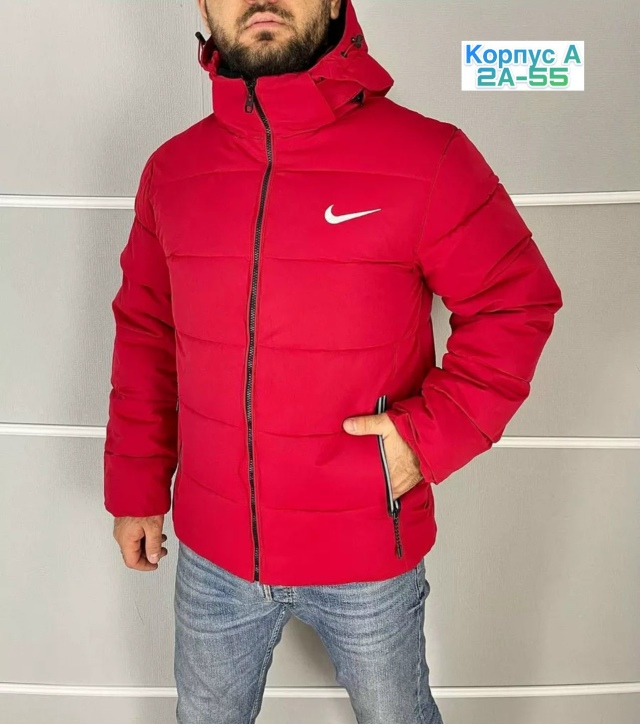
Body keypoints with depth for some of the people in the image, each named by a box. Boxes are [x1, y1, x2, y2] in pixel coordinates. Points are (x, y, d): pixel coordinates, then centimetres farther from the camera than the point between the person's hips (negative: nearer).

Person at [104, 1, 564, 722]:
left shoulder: (427, 157, -14)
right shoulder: (170, 169, -2)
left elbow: (517, 302, -7)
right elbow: (144, 337, 6)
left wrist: (431, 433, -18)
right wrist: (137, 489, 9)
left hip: (369, 560, -2)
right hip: (210, 554, 3)